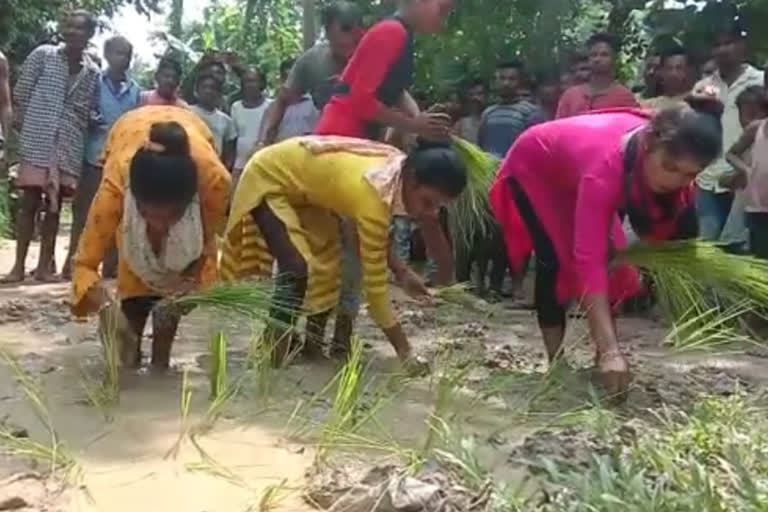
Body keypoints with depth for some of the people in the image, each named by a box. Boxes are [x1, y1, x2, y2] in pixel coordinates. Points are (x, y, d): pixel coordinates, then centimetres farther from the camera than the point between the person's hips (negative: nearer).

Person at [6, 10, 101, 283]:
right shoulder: (42, 55, 2)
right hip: (36, 143, -2)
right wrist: (33, 125, 5)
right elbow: (20, 94, 3)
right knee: (29, 202, -2)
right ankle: (19, 265, 2)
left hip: (69, 147, 2)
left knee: (54, 205, 5)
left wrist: (73, 132, 0)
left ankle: (44, 265, 10)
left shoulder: (92, 73, 8)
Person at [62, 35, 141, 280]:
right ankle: (73, 264, 6)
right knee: (83, 214, 1)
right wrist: (88, 122, -15)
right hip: (93, 158, -2)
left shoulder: (135, 90, 8)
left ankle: (111, 266, 13)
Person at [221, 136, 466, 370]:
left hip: (303, 179, 9)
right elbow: (375, 285, -30)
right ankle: (272, 355, -12)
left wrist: (402, 270, -3)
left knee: (332, 263, 5)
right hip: (267, 178, -9)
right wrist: (405, 352, -26)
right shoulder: (374, 197, -36)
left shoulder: (398, 167, -11)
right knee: (298, 268, -23)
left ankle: (312, 344, 19)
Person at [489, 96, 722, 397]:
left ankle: (602, 362, 7)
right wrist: (610, 351, -57)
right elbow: (587, 259, -52)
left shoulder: (659, 149, -26)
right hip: (532, 169, -6)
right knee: (556, 259, -21)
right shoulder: (607, 164, -46)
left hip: (573, 173, 7)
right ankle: (557, 364, -10)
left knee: (613, 261, -2)